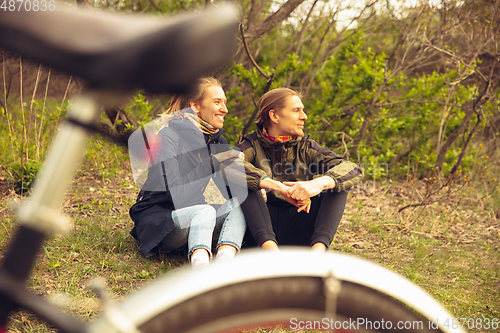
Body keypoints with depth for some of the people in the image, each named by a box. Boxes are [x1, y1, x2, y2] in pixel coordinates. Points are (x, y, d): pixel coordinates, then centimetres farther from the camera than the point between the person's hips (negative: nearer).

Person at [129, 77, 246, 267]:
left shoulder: (217, 140, 9)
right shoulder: (169, 135, -12)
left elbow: (226, 189, 6)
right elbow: (174, 190, -24)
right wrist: (213, 161, -23)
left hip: (196, 220, 7)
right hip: (158, 221, -7)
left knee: (240, 202, -18)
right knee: (205, 210, -35)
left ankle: (225, 260, -42)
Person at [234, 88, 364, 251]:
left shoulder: (305, 147, 6)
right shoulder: (253, 145, 0)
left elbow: (354, 170, -8)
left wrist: (319, 183, -30)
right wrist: (280, 188, -34)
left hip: (300, 234, 2)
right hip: (263, 227, -2)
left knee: (338, 182, -13)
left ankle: (319, 247, -34)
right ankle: (269, 246, -40)